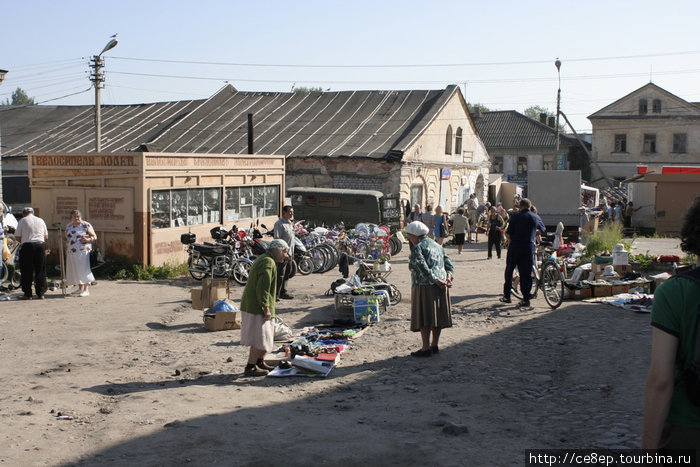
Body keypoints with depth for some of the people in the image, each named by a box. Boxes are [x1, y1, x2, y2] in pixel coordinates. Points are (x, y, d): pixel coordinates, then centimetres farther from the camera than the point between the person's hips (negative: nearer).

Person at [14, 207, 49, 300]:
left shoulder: (22, 221, 3)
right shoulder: (41, 220, 12)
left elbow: (17, 237, -1)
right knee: (40, 271, 9)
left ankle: (27, 294, 4)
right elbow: (46, 237, 12)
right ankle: (40, 293, 10)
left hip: (27, 246, -3)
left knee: (27, 272, 3)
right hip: (40, 245, 3)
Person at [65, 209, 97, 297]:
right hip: (71, 253, 6)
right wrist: (66, 251, 16)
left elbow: (94, 236, -3)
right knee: (75, 270, 8)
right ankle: (80, 288, 19)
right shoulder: (68, 226, 15)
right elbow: (67, 239, 23)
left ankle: (86, 290, -5)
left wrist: (88, 239, -21)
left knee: (84, 269, -8)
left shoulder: (86, 225, -2)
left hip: (83, 251, -6)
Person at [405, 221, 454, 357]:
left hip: (424, 286, -8)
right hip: (440, 288, 8)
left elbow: (424, 269, -20)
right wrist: (448, 279, -2)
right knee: (438, 315, 11)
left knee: (424, 317, -3)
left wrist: (437, 281, -18)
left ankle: (426, 348, -3)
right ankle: (435, 345, 19)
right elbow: (449, 264, 10)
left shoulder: (417, 248, -7)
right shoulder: (437, 246, 17)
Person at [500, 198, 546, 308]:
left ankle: (507, 296, 15)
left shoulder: (515, 216, -4)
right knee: (526, 273, 5)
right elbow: (543, 231, 20)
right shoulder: (536, 217, 5)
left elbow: (508, 233, -8)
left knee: (509, 271, 11)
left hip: (515, 246, -2)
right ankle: (526, 298, 2)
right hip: (529, 247, 2)